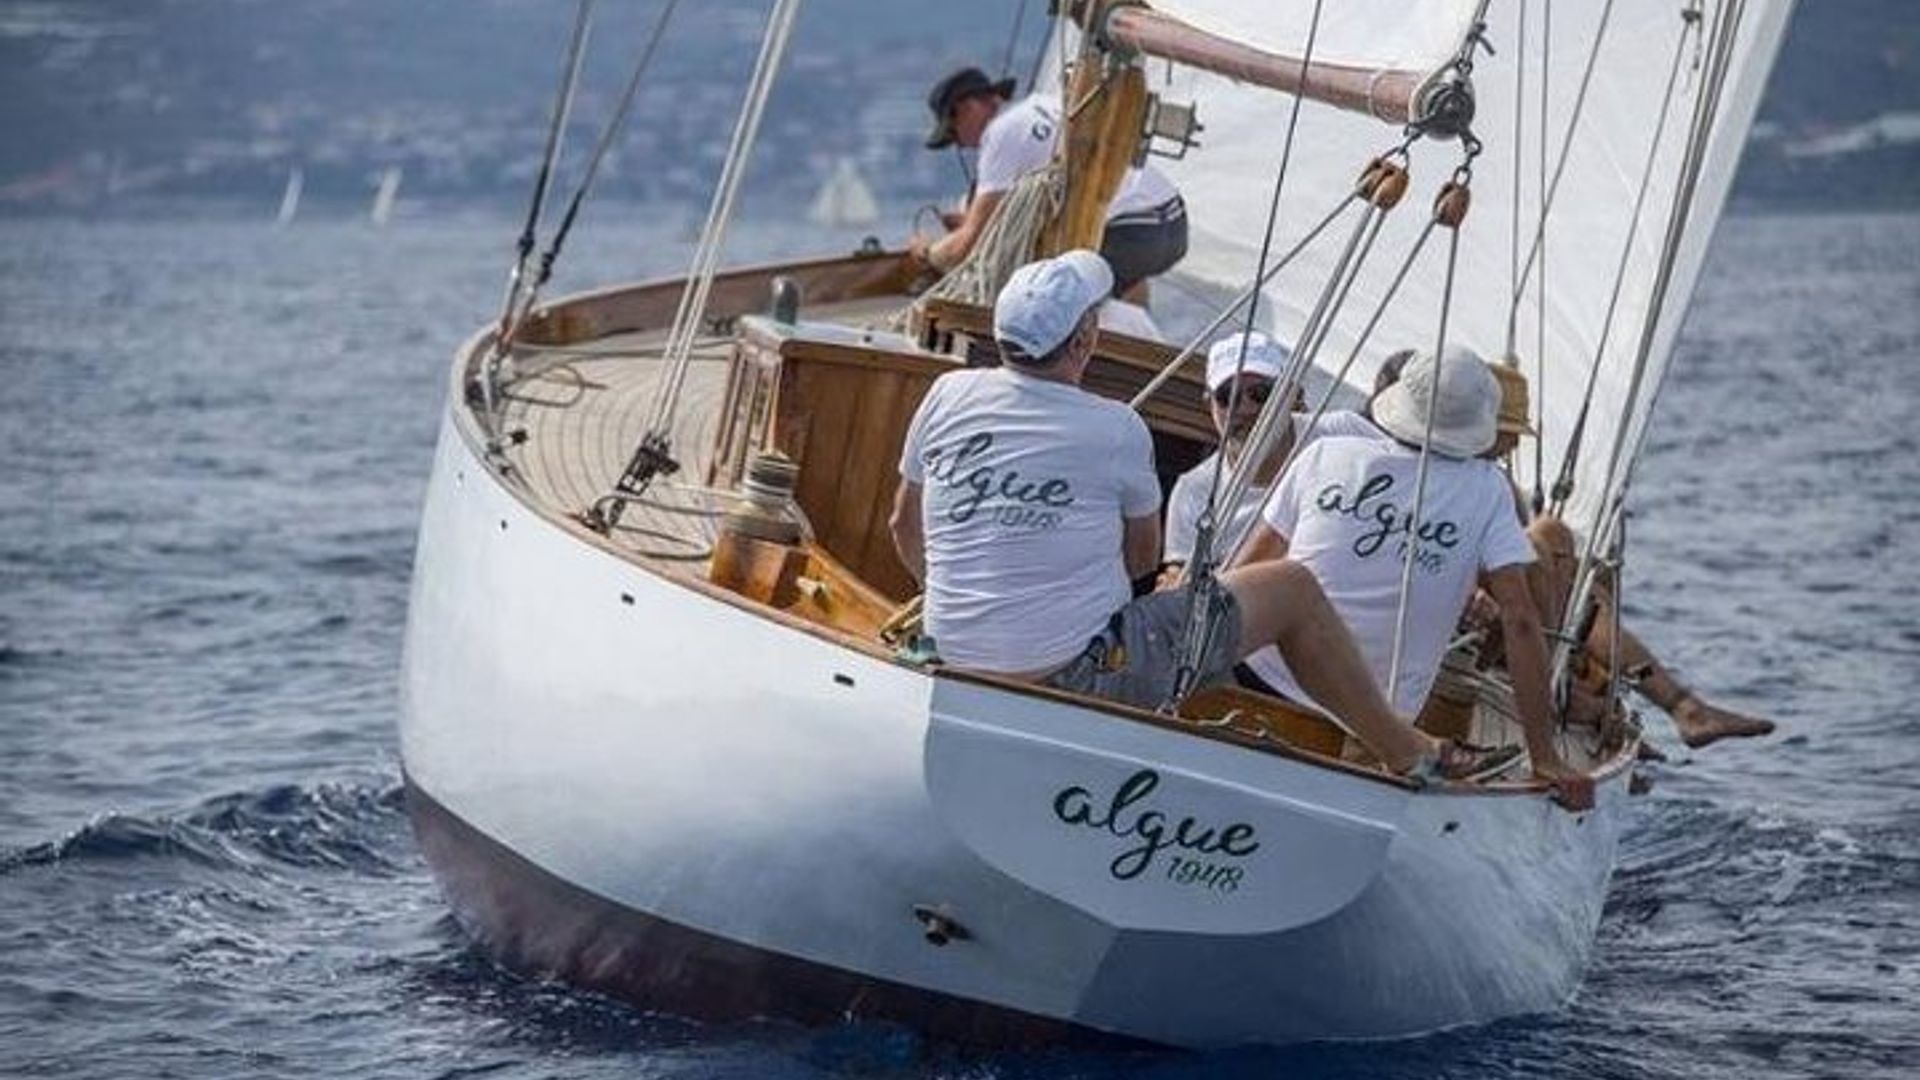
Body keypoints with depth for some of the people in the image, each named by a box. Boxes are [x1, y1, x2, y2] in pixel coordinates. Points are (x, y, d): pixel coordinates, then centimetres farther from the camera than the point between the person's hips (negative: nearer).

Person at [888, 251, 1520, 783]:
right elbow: (1144, 557, 4)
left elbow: (905, 527, 12)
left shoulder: (948, 396, -1)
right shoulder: (1116, 430, -12)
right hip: (1083, 677, -6)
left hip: (959, 668, 6)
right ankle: (1407, 754, 22)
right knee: (1294, 590, 8)